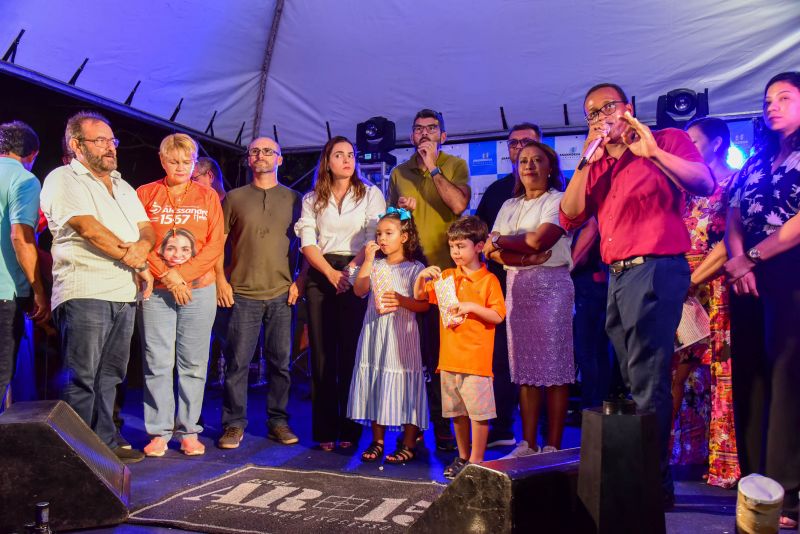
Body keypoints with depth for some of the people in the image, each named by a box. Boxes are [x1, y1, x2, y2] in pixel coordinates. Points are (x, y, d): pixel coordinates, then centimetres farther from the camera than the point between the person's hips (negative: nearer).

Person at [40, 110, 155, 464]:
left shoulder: (123, 187, 23)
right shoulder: (64, 180, -1)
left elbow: (147, 230, 16)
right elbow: (88, 228, -13)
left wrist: (142, 246, -10)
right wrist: (136, 263, -9)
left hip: (125, 295, 7)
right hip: (85, 293, -7)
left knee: (109, 376, 11)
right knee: (82, 378, -4)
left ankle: (105, 444, 19)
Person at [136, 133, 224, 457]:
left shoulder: (207, 196, 10)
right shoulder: (145, 194, 8)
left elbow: (215, 244, 2)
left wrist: (184, 274, -9)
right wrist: (166, 275, -11)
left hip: (199, 288, 1)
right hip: (156, 290, -1)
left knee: (193, 363, 3)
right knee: (158, 362, 0)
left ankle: (189, 431, 13)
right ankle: (159, 431, 10)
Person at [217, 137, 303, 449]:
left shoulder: (293, 199, 10)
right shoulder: (234, 198, 9)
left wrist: (300, 280, 0)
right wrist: (220, 279, -3)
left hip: (282, 294, 1)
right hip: (243, 294, 0)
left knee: (281, 362, 6)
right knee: (237, 362, 1)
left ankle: (278, 422, 18)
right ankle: (234, 424, 12)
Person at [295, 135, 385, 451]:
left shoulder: (371, 194, 11)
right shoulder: (312, 200, 15)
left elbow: (374, 239, 0)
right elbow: (307, 243, 4)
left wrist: (350, 270, -14)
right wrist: (331, 273, -10)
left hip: (356, 276, -1)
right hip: (320, 277, 2)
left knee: (352, 353, -4)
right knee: (322, 354, 0)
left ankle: (350, 430, 3)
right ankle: (324, 431, 6)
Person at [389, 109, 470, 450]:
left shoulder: (455, 165, 4)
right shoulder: (399, 173, 16)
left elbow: (459, 205, -14)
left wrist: (433, 167, -9)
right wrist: (398, 209, 3)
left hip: (446, 269, -3)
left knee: (443, 351, -2)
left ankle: (444, 426, 10)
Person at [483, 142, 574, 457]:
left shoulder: (558, 200, 1)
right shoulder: (509, 206, 19)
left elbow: (539, 240, -14)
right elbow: (490, 251, 7)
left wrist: (499, 241, 1)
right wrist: (525, 255, -11)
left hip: (551, 285, -5)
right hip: (517, 286, 5)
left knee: (554, 366, -4)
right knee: (524, 367, 5)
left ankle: (553, 446, 1)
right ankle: (528, 444, 11)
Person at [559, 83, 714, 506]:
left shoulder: (668, 140, 2)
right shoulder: (597, 166, 17)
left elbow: (705, 184, -12)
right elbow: (569, 219, 5)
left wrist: (654, 153, -20)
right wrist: (586, 161, -1)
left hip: (655, 269, -7)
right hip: (617, 277, 7)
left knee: (647, 385, -7)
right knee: (635, 381, 14)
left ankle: (654, 480, 3)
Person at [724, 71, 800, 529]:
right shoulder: (754, 163, 21)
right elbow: (734, 221, 10)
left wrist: (751, 257, -8)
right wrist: (738, 262, -8)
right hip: (748, 278, 6)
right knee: (750, 378, 4)